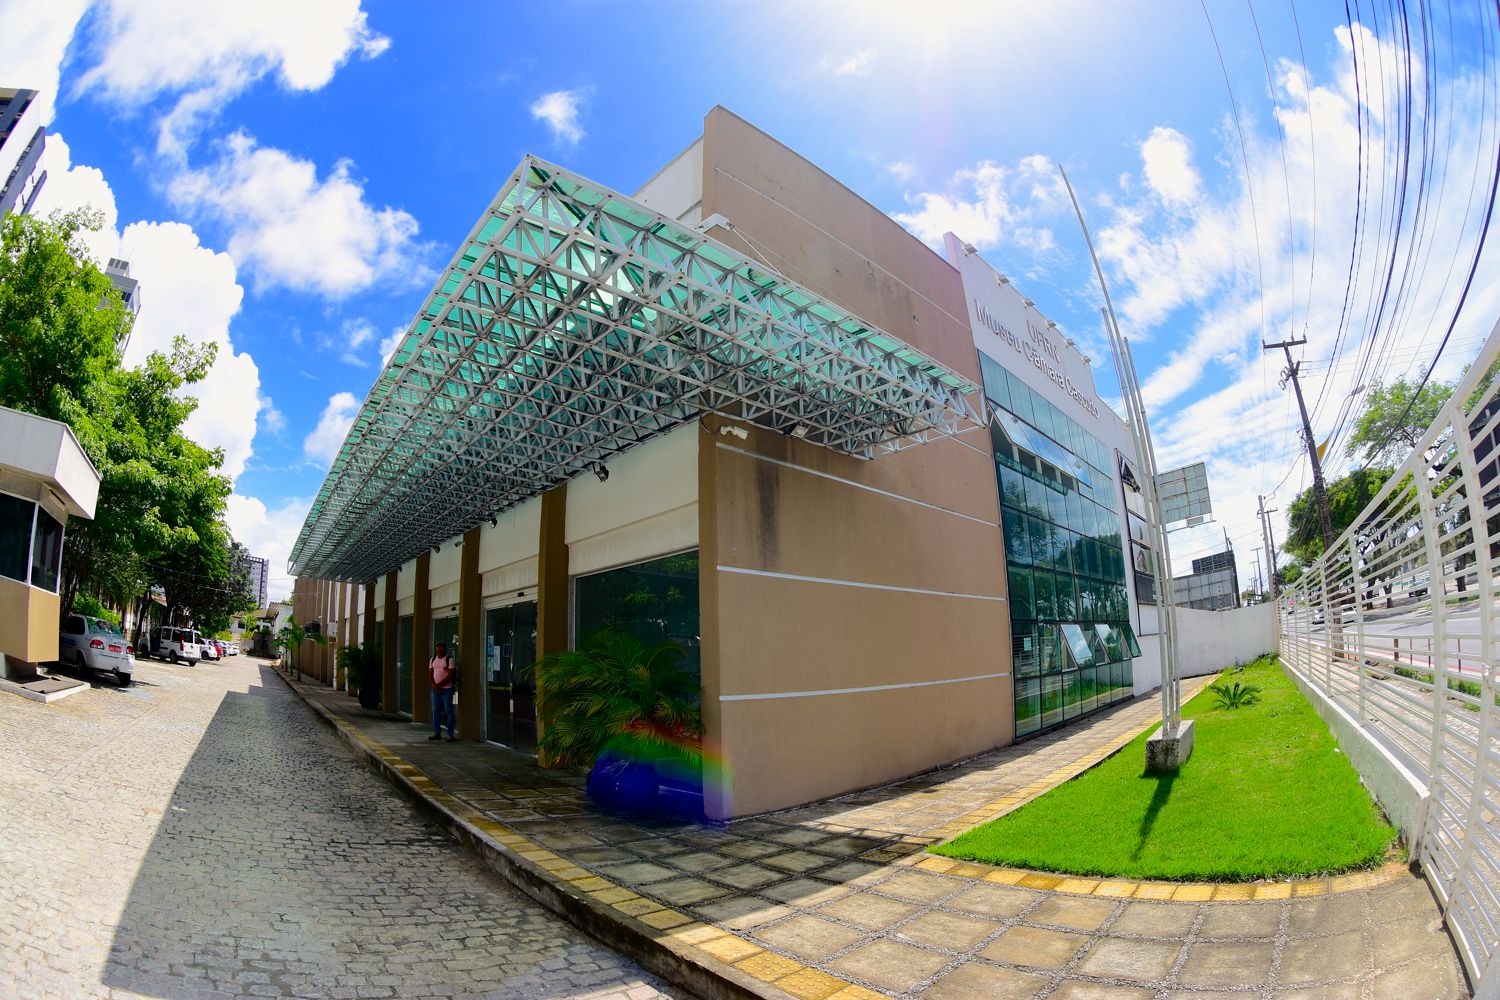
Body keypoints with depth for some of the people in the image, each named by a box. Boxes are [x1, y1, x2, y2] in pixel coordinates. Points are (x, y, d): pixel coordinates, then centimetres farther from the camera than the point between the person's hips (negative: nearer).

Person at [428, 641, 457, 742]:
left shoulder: (449, 659, -6)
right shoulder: (433, 659, 11)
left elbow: (450, 676, -10)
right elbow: (430, 673, 9)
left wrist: (439, 684, -14)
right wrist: (434, 685, -6)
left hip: (446, 689, -6)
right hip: (435, 688, 6)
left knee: (449, 711, -4)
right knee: (436, 711, 9)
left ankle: (450, 734, -2)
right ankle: (437, 733, 18)